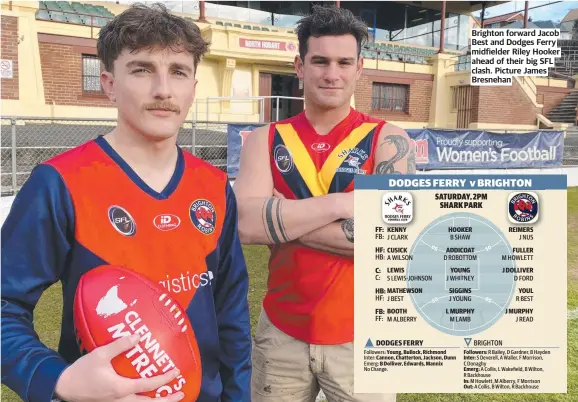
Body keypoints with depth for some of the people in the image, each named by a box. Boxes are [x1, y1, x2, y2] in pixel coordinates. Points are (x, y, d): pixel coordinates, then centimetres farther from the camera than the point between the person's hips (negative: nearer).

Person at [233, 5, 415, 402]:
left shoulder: (388, 140, -6)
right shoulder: (266, 140, 0)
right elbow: (246, 223, -16)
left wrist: (283, 220, -16)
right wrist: (344, 203, -20)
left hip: (360, 336, -1)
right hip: (280, 331, 2)